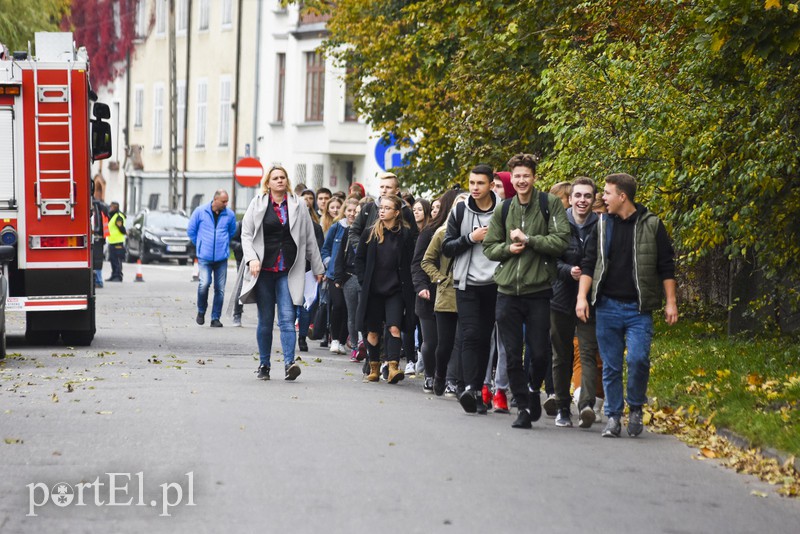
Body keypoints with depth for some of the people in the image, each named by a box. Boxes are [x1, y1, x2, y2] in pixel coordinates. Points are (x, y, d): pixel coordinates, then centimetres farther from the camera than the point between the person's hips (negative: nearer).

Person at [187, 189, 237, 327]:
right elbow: (191, 231, 10)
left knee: (220, 289, 2)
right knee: (204, 283, -17)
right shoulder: (200, 211, -2)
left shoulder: (230, 214, 2)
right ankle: (201, 311, 8)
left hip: (222, 257, 2)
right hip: (204, 257, -2)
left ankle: (216, 318, 13)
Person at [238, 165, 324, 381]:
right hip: (264, 270, 0)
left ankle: (289, 363, -18)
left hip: (288, 272, 0)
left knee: (287, 318, -11)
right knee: (265, 320, 6)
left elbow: (309, 239, 12)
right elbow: (246, 234, 4)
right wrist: (252, 258, -12)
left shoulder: (298, 206, 8)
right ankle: (263, 365, 16)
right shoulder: (257, 205, 5)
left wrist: (317, 268, 14)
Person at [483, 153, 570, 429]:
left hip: (538, 292, -3)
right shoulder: (504, 210, 11)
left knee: (539, 353, 0)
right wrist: (508, 248, -5)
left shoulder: (550, 205, -1)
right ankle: (523, 407, 11)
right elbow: (489, 247, 14)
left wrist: (527, 239, -14)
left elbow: (561, 241, -11)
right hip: (507, 292, 3)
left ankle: (534, 390, 28)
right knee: (512, 355, 2)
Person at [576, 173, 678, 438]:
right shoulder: (602, 226, 10)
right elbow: (588, 263, 10)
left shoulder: (651, 225, 1)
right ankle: (613, 416, 14)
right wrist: (582, 297, -2)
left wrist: (670, 302, 0)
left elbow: (666, 267, 4)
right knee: (611, 366, 4)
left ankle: (636, 408, 6)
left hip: (639, 308, -3)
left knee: (638, 358, -16)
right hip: (607, 306, 3)